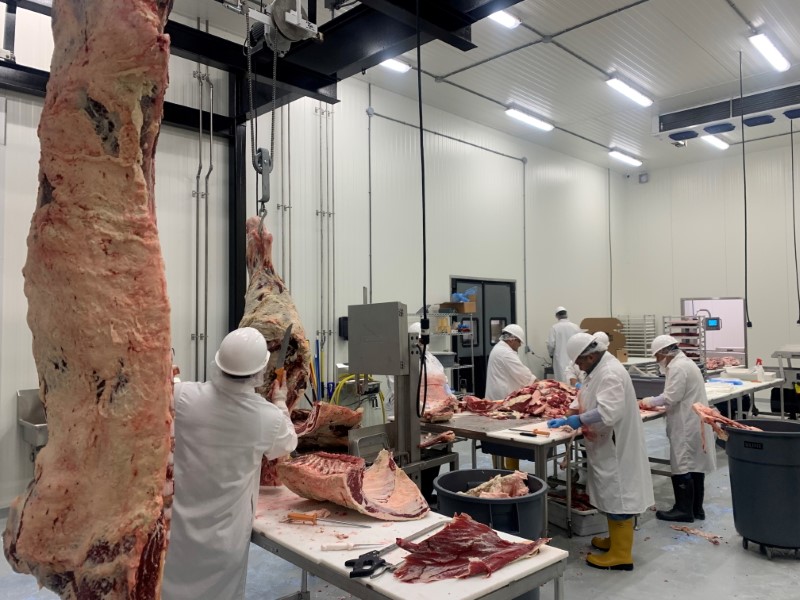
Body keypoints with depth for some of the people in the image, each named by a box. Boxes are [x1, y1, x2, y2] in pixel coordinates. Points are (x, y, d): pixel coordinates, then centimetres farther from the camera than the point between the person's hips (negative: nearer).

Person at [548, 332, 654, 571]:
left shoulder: (610, 374, -24)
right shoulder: (601, 369, 9)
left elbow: (608, 412, -34)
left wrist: (576, 421, -34)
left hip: (615, 447, -10)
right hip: (607, 446, 10)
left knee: (618, 496, -1)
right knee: (612, 495, 20)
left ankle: (621, 554, 9)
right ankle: (616, 539, 34)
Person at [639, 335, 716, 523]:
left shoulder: (677, 367, -18)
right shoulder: (685, 362, 15)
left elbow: (671, 398, -21)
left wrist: (651, 402, -6)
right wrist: (655, 402, 8)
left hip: (686, 426, -10)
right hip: (694, 422, 10)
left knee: (682, 467, -3)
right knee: (695, 465, 14)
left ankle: (684, 510, 5)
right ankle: (696, 508, 21)